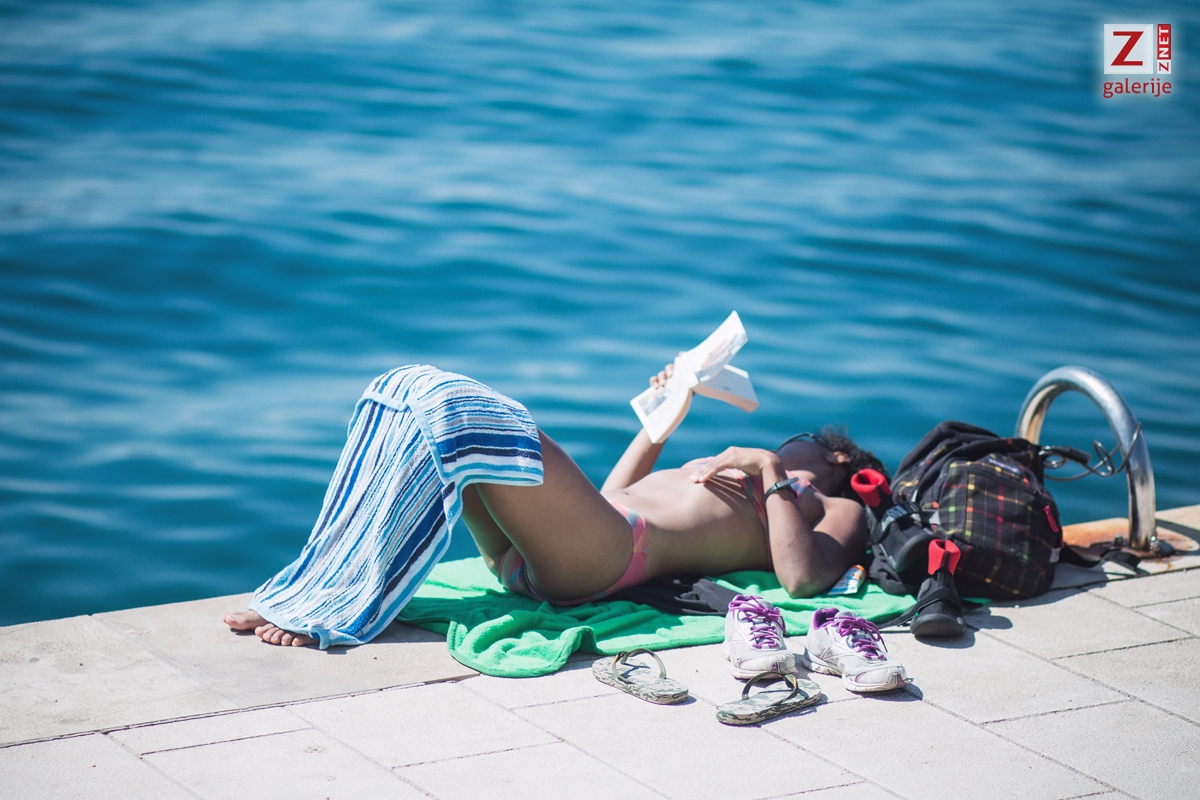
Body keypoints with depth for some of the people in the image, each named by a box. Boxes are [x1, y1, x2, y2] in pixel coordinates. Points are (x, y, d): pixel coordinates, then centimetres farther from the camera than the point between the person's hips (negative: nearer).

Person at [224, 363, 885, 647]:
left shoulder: (837, 511, 18)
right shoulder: (733, 478, 40)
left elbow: (803, 579, -7)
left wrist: (771, 472, 0)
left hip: (600, 560, -8)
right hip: (522, 556, 8)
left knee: (463, 414, -28)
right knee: (407, 389, -6)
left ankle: (334, 613, -28)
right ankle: (311, 584, -15)